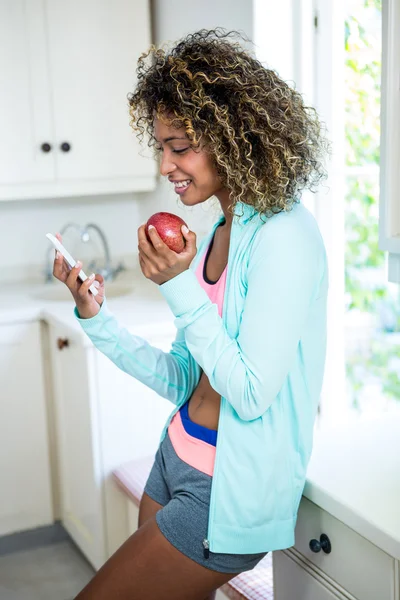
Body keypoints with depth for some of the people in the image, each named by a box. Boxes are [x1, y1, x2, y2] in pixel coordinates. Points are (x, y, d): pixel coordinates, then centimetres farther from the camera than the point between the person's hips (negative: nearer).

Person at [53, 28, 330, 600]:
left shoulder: (283, 236, -20)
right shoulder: (218, 233, 5)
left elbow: (251, 394, -22)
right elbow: (182, 381, 6)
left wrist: (180, 286, -24)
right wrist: (97, 318, -3)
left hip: (227, 493, -8)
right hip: (177, 462, 8)